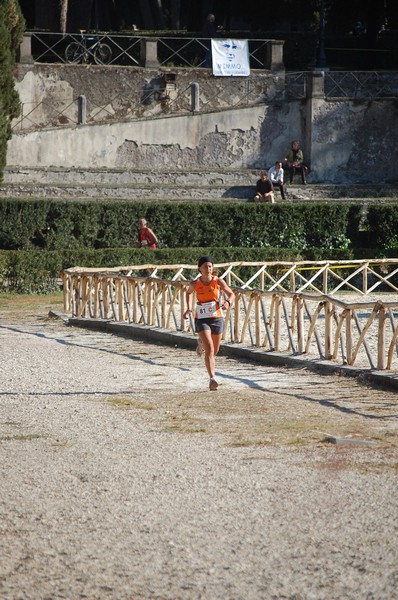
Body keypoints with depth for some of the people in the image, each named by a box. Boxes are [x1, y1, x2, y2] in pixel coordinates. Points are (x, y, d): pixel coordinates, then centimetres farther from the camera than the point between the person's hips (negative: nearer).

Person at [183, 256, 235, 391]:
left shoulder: (218, 282, -8)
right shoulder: (195, 284, -7)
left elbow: (231, 294, 0)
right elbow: (189, 293, 16)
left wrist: (228, 302, -23)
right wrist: (188, 308, 4)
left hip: (217, 318, 2)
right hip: (202, 319, -2)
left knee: (214, 351, 17)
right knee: (209, 349, -18)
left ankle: (202, 344, 52)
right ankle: (212, 379, -20)